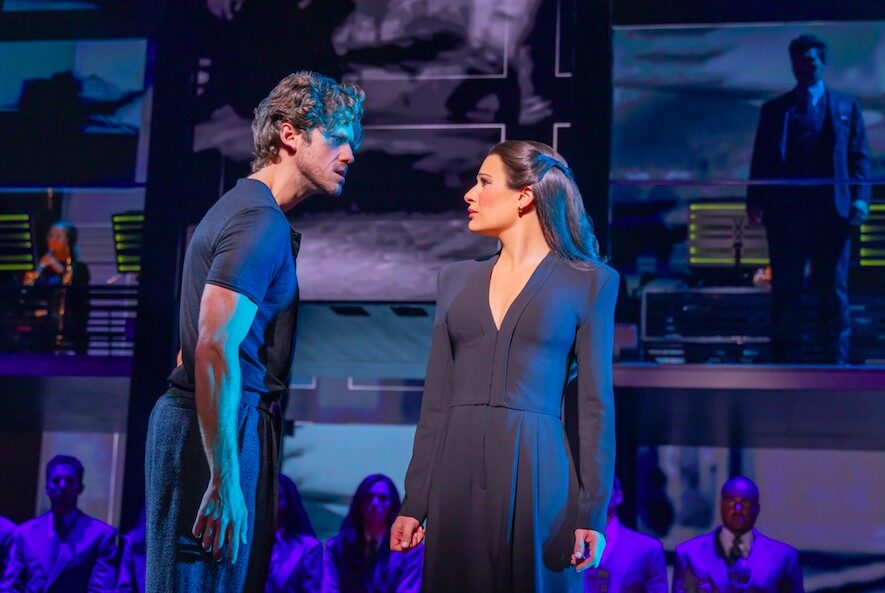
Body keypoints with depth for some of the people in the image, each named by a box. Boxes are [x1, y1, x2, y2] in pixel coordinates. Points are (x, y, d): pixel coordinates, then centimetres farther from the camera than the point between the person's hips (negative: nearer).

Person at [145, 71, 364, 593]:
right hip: (219, 431, -10)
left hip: (237, 423, 10)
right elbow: (215, 351, -23)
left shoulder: (249, 208, 17)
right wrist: (224, 482, -25)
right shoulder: (261, 222, -15)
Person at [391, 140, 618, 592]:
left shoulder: (589, 282, 3)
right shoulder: (457, 278, 14)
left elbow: (593, 403, -1)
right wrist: (414, 502, 7)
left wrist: (593, 513, -6)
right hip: (457, 475, 3)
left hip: (536, 475, -3)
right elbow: (436, 397, 12)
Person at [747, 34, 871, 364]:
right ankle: (785, 364, 7)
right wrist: (755, 201, -4)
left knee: (834, 293, 1)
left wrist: (860, 197, -7)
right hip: (785, 213, 0)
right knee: (785, 292, 2)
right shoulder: (774, 110, 14)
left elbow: (860, 156, 8)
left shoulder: (846, 107, 14)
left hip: (831, 212, 0)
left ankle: (836, 363, 5)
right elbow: (761, 160, 9)